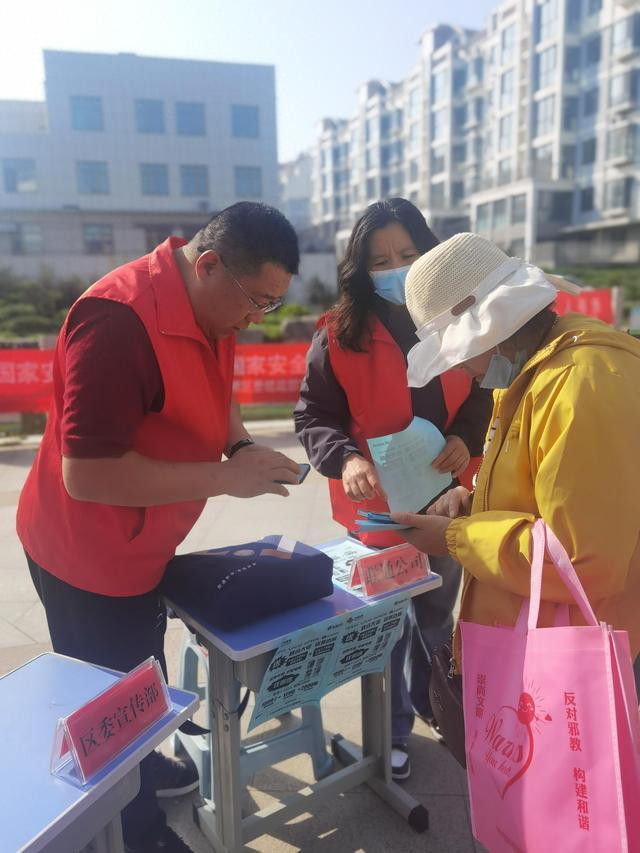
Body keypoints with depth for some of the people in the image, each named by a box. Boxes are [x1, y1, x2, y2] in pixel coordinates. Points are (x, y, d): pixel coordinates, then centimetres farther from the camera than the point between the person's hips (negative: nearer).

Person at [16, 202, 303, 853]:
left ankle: (144, 764, 55)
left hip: (143, 544, 9)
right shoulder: (119, 319, -31)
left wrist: (242, 446, -6)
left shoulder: (211, 308, -2)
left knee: (141, 675, 29)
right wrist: (226, 476, -29)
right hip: (87, 556, -9)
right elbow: (86, 474, -32)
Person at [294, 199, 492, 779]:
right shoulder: (340, 334, -12)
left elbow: (480, 394, 7)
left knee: (438, 615, 25)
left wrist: (466, 437, -13)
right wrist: (347, 459, -29)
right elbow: (314, 415, -11)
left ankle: (432, 703, 53)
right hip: (376, 507, -3)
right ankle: (391, 731, 37)